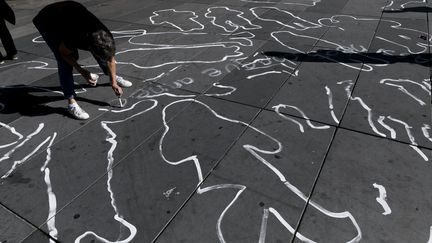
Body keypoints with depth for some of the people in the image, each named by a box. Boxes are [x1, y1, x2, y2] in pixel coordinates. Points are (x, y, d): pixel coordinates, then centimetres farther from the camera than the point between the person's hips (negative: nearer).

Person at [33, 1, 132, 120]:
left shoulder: (106, 37, -28)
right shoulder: (75, 39, -42)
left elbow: (110, 59, -9)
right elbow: (64, 53, -19)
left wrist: (113, 83, -6)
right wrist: (82, 72, -20)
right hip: (47, 22, -5)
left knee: (102, 51, 3)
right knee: (64, 63, -19)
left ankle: (113, 77, 28)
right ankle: (71, 102, -11)